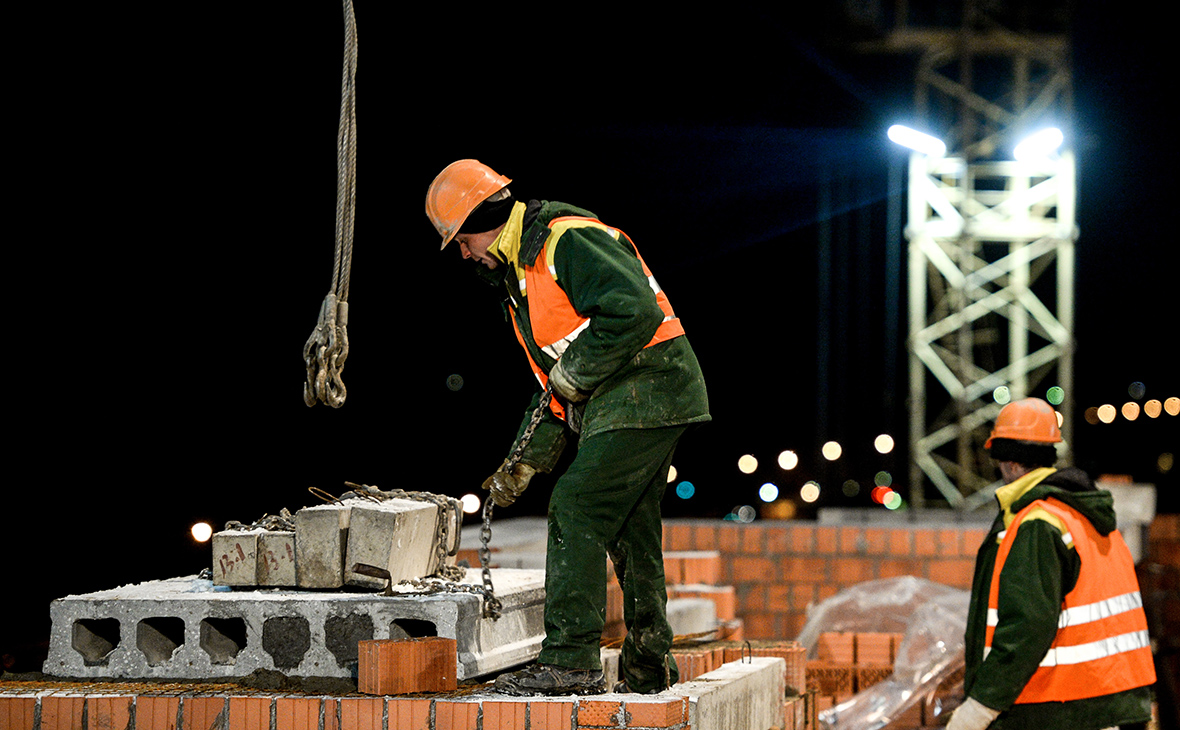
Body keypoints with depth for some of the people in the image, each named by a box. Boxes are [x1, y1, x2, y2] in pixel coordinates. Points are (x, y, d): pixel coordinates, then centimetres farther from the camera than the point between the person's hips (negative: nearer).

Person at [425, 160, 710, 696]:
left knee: (575, 515, -14)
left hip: (643, 391, -10)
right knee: (630, 533, 13)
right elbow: (552, 387, 24)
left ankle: (571, 661, -14)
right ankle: (649, 670, 20)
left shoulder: (568, 241, -12)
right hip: (628, 406, 10)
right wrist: (526, 461, 16)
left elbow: (636, 309, -25)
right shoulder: (521, 272, 21)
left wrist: (577, 373, -16)